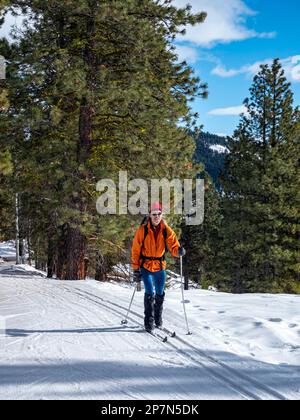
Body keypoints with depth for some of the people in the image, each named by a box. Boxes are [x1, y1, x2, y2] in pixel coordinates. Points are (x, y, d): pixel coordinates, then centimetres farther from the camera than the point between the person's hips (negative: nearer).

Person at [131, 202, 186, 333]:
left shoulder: (166, 230, -3)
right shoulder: (143, 229, -9)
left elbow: (173, 246, -6)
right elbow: (135, 250, -5)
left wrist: (179, 251, -30)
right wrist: (136, 269, -8)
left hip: (160, 266, 3)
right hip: (146, 266, -3)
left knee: (160, 294, 10)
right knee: (150, 293, -12)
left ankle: (158, 320, 29)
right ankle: (149, 322, 0)